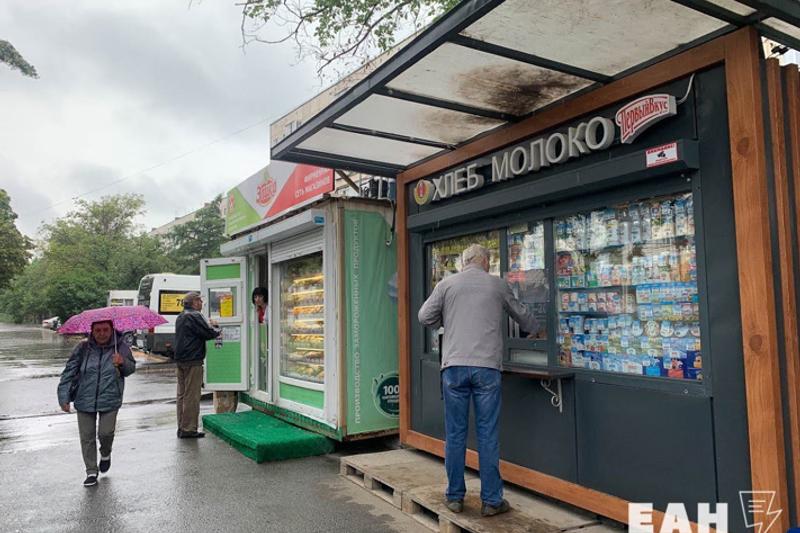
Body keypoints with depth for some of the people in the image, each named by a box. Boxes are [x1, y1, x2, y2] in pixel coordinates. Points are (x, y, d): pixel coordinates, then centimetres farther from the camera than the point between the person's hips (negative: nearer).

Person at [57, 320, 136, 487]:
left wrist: (123, 362, -30)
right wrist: (64, 397, -5)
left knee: (105, 432, -6)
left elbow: (131, 368, -7)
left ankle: (105, 454, 29)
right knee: (87, 437, 6)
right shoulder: (83, 348, -2)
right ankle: (91, 472, 23)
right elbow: (69, 373, 0)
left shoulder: (121, 348, -2)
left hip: (110, 401, -1)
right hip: (85, 400, 1)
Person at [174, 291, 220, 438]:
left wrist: (209, 325, 12)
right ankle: (189, 429, -1)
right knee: (192, 396, -5)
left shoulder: (181, 317, 17)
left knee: (182, 395, 13)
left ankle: (181, 427, 20)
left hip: (180, 360, 10)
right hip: (193, 360, -10)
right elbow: (208, 333, -18)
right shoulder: (194, 316, -14)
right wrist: (217, 330, 1)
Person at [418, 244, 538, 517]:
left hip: (454, 366, 1)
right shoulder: (498, 285, 9)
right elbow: (521, 314, 23)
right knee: (488, 435, 5)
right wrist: (537, 330, 42)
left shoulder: (447, 284, 6)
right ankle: (491, 500, 13)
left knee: (455, 433, 9)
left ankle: (455, 497, 18)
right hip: (487, 367, 0)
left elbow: (425, 317, 4)